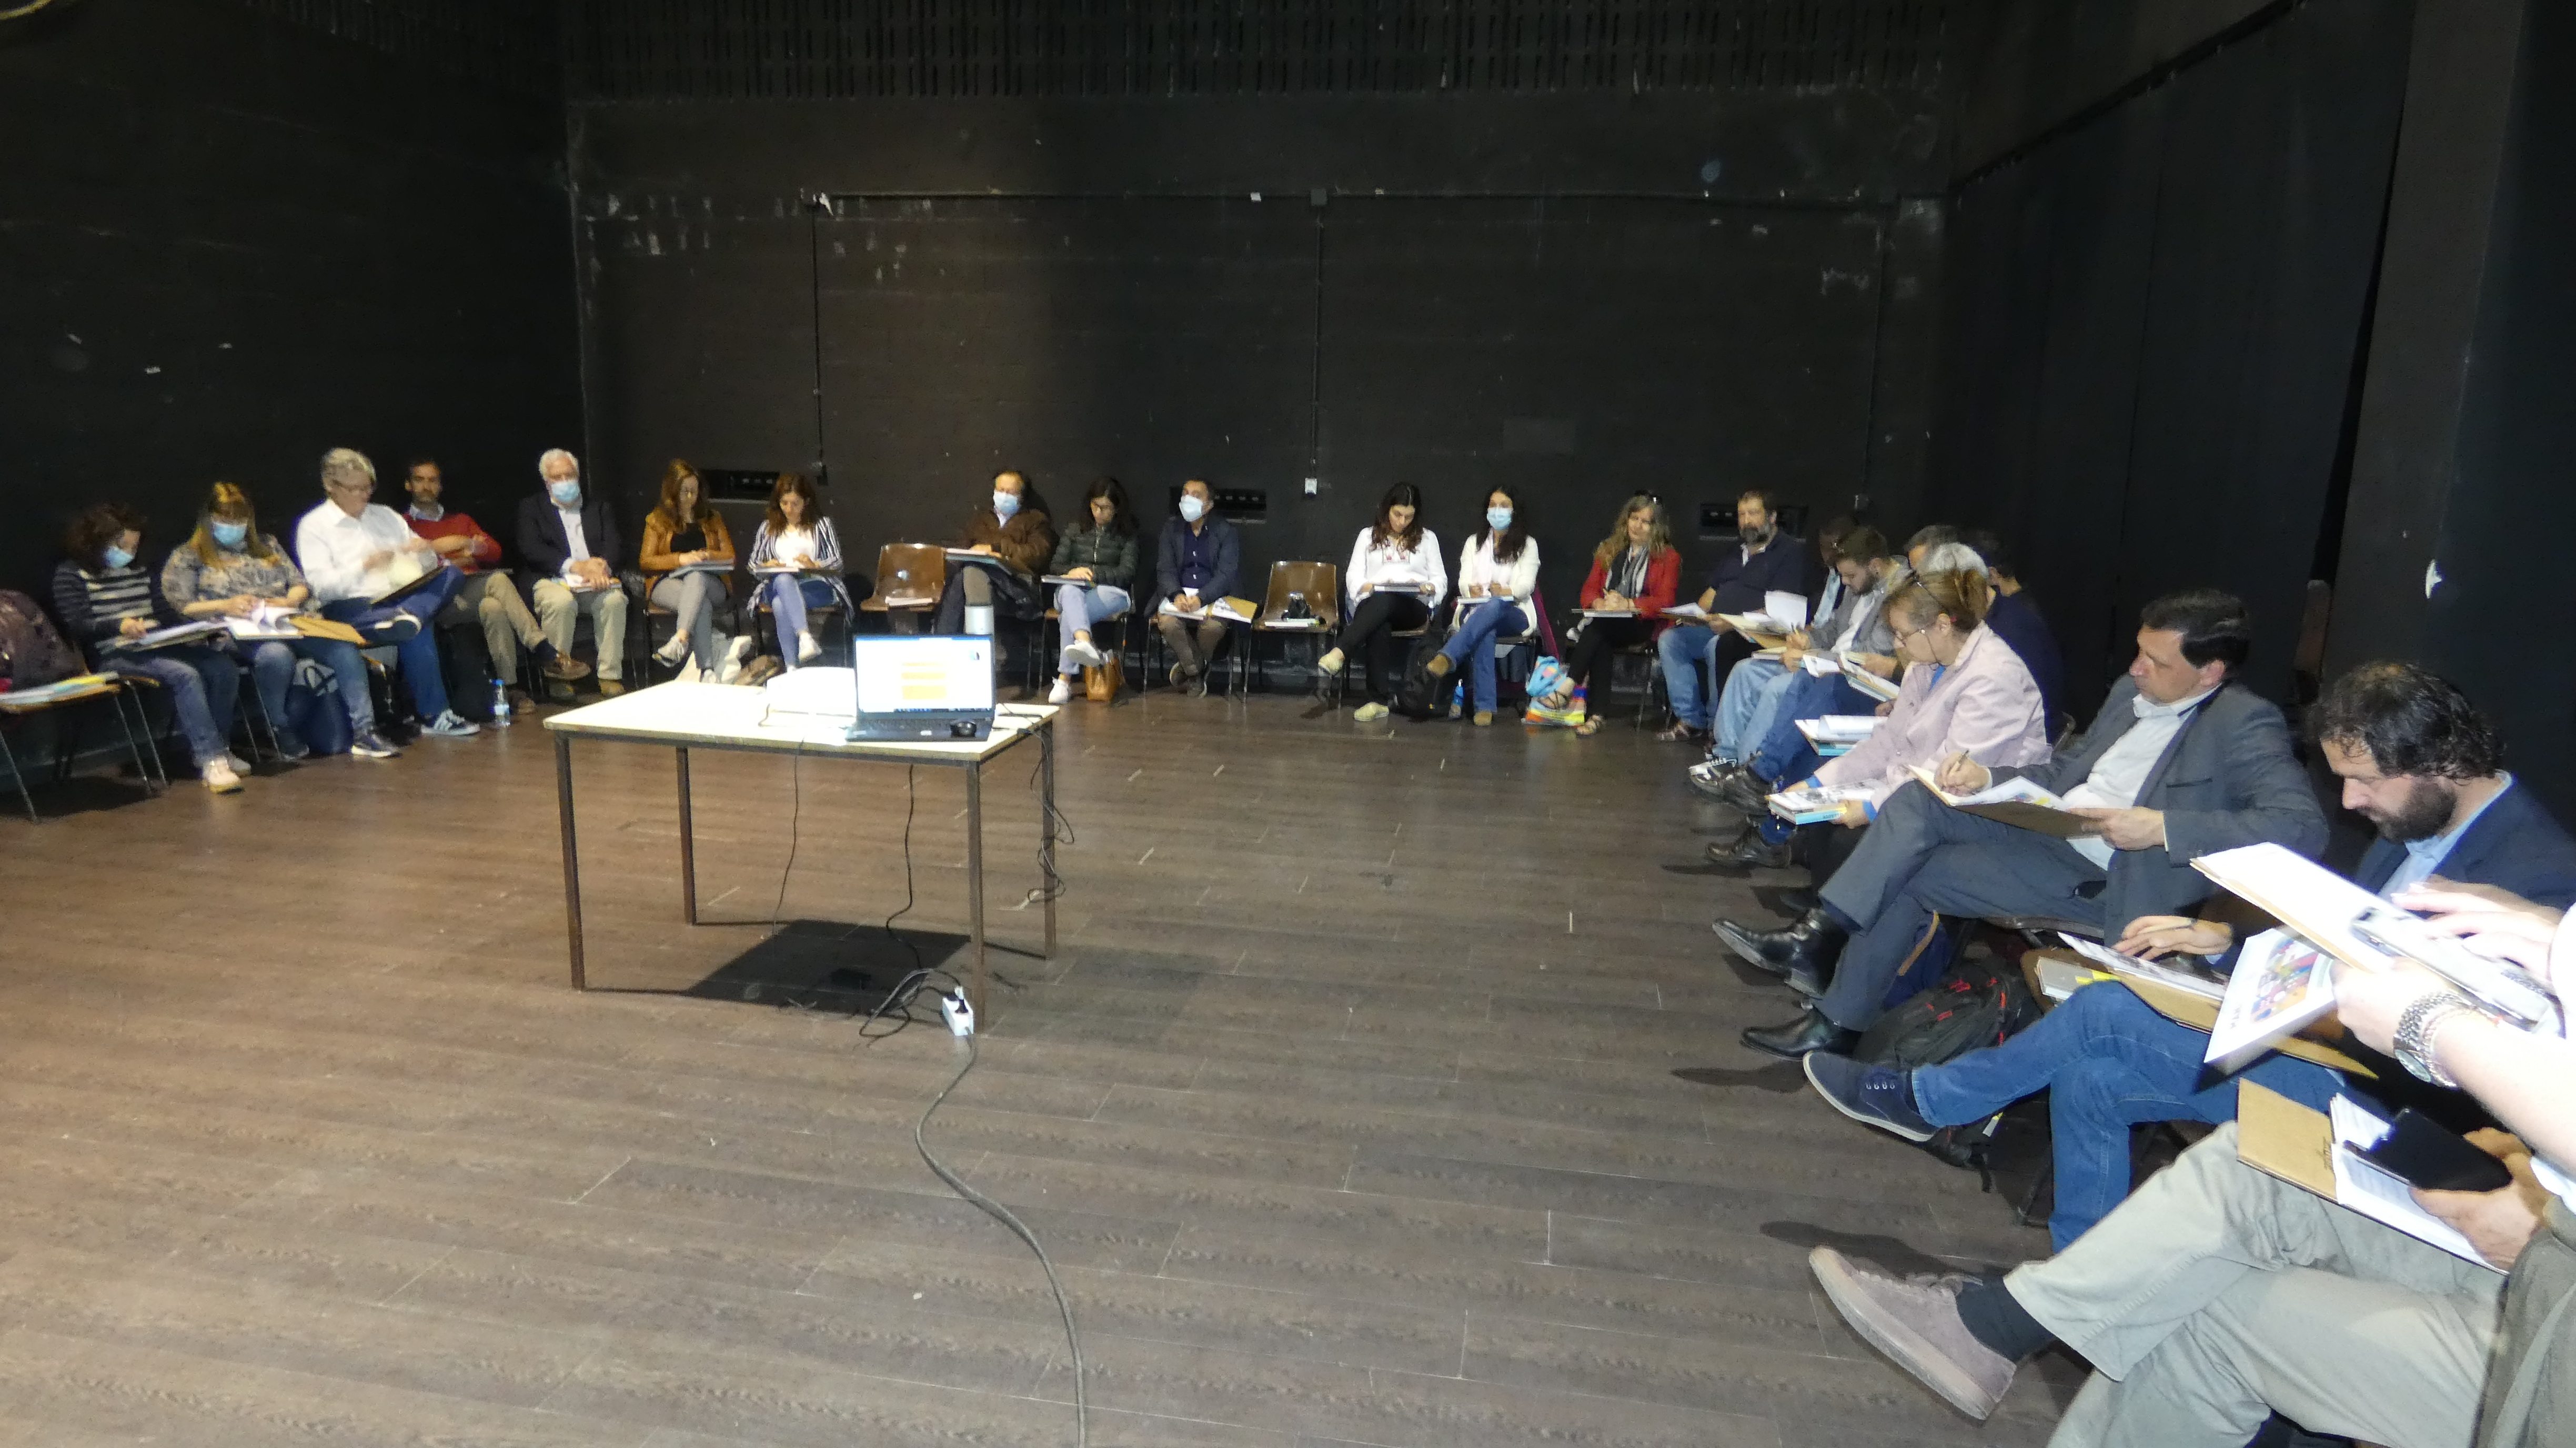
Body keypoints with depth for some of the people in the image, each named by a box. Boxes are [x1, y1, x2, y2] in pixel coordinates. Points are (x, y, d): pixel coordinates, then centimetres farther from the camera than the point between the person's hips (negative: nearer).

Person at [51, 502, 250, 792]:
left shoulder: (138, 571, 22)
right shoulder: (71, 573, 3)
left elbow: (166, 613, 19)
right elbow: (77, 626, -8)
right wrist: (119, 626, -27)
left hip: (158, 649, 6)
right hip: (113, 656, -6)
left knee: (225, 668, -19)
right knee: (185, 675, -34)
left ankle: (217, 748, -9)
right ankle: (210, 760, -37)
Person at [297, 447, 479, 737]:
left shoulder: (384, 515, 21)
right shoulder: (313, 526, 4)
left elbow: (428, 565, 18)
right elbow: (321, 587, -8)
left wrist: (425, 550, -7)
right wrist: (365, 565, -23)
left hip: (402, 598, 6)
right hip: (353, 609, -6)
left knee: (451, 573, -22)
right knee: (418, 631, -36)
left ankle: (409, 615, -44)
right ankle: (435, 715, -35)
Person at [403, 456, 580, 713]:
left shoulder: (461, 520, 32)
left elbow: (495, 551, 18)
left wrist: (475, 545, -2)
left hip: (473, 584, 4)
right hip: (439, 599, -4)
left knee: (494, 608, -35)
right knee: (498, 581, -34)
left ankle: (510, 687, -39)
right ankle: (546, 655, -38)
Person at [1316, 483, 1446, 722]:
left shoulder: (1427, 538, 19)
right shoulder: (1368, 536, 19)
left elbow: (1441, 580, 14)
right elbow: (1353, 576, 10)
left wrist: (1429, 587, -10)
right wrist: (1367, 586, -13)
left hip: (1414, 607, 0)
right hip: (1372, 604, 0)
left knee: (1384, 601, -39)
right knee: (1379, 626, -40)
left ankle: (1339, 653, -54)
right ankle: (1378, 700, -46)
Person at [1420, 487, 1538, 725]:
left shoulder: (1527, 544, 15)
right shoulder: (1474, 543, 22)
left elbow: (1526, 585, 0)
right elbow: (1464, 580, 6)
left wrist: (1506, 592, -20)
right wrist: (1471, 590, -18)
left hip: (1512, 615, -1)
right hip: (1476, 612, 1)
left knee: (1495, 605, -41)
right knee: (1485, 634, -39)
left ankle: (1447, 657, -59)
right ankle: (1484, 707, -49)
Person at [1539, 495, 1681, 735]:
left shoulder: (1668, 557, 9)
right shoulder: (1609, 551, 22)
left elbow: (1664, 602, -3)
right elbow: (1589, 590, 15)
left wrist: (1628, 604, -19)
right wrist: (1599, 603, -10)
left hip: (1644, 623, -3)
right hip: (1605, 621, 3)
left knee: (1598, 628, -35)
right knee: (1601, 646, -34)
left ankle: (1567, 688, -39)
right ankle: (1594, 713, -40)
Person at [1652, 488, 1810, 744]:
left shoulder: (1790, 552, -2)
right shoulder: (1733, 552, 24)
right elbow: (1712, 592, 26)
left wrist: (1735, 623, -24)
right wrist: (1697, 614, 2)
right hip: (1714, 628, 8)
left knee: (1718, 647, -35)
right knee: (1670, 639, -13)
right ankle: (1691, 720, -14)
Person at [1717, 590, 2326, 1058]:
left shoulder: (2243, 724, -11)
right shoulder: (2134, 694, 14)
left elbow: (2304, 825, -23)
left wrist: (2164, 827, -30)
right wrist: (1986, 775, 2)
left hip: (2105, 879, -8)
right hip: (2046, 828, 8)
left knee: (1915, 875, -18)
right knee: (1919, 799, -10)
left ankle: (1838, 1022, -6)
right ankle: (1816, 939, -10)